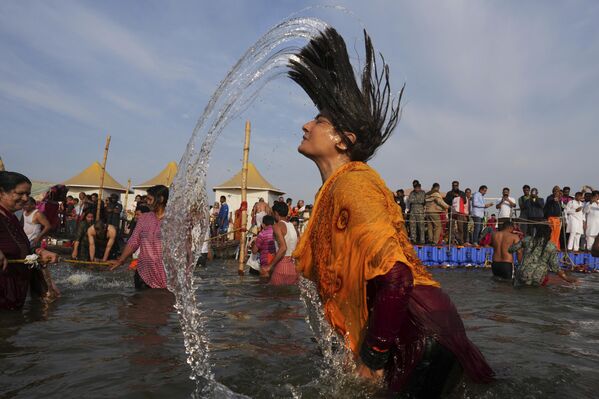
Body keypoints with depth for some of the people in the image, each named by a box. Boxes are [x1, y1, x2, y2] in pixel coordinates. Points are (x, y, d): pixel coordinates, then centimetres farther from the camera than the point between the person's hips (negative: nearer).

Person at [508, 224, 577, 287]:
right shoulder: (552, 247, -2)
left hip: (523, 276, 0)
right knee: (546, 278, 34)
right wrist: (566, 278, 9)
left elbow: (511, 249, 5)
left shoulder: (527, 240, 0)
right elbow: (554, 267, -4)